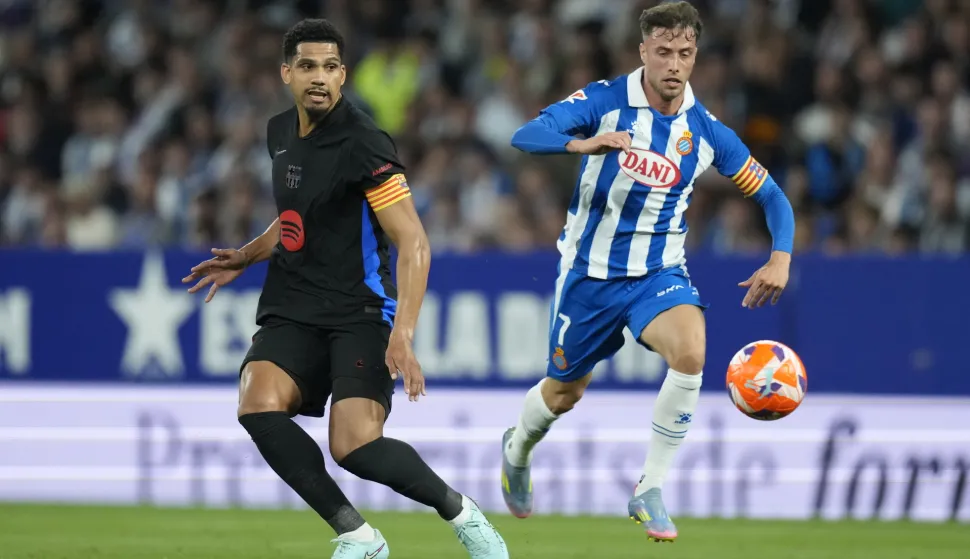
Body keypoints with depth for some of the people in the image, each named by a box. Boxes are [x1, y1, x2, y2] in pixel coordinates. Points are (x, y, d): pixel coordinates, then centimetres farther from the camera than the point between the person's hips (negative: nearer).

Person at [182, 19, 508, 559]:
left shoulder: (362, 143, -14)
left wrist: (402, 334, -30)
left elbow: (413, 242, -20)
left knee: (355, 446, -24)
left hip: (360, 312, -6)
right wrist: (246, 256, 21)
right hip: (292, 310, 6)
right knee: (259, 405, -23)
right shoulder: (281, 133, 10)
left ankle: (462, 513, 4)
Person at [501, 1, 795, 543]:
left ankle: (650, 491, -18)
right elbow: (525, 136, -27)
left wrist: (780, 258, -15)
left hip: (659, 272, 1)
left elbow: (772, 196, 3)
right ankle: (518, 449, 51)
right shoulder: (606, 101, -13)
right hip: (591, 271, -1)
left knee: (690, 351, -30)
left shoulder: (706, 131, -6)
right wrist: (581, 144, -47)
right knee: (563, 393, 13)